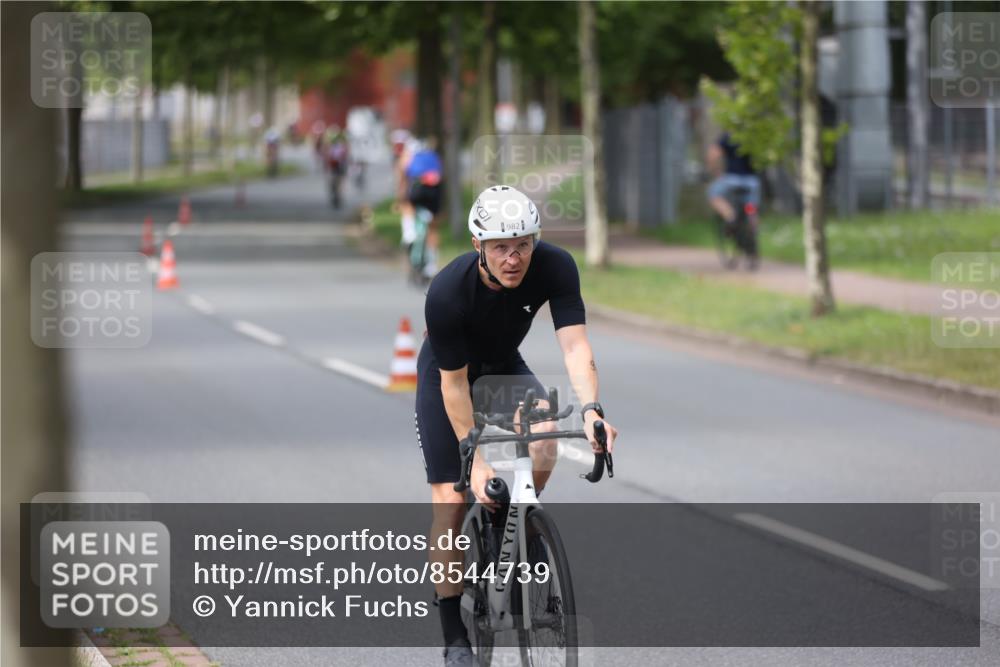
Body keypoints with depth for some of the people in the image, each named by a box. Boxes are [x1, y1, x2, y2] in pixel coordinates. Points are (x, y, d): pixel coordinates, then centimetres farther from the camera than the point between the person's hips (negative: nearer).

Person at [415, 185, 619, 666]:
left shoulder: (555, 267, -28)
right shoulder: (447, 293, -35)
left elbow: (574, 345, -34)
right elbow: (453, 383, -27)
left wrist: (591, 410, -51)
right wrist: (476, 459, -29)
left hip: (504, 368, 3)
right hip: (445, 375, -2)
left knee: (543, 433, -30)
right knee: (451, 500, -9)